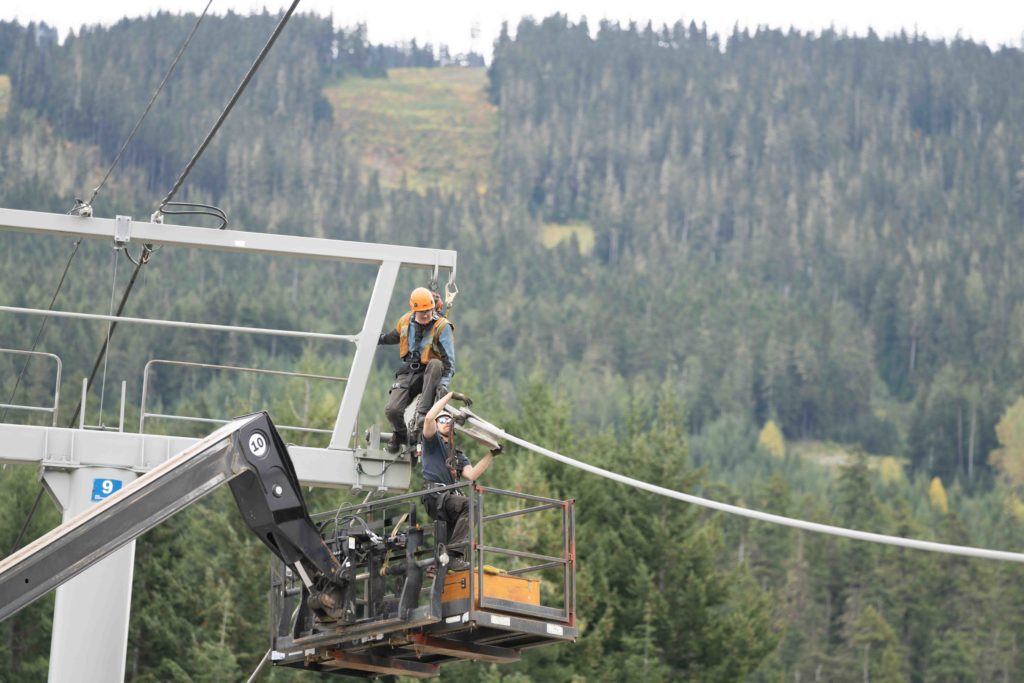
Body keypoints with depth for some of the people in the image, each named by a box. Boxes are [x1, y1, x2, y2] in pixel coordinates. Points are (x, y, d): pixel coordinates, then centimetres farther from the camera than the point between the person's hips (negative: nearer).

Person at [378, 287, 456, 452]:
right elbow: (395, 336, 30)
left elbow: (449, 361, -18)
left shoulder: (442, 327, -12)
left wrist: (443, 385, -31)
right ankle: (400, 435, 18)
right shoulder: (406, 321, 4)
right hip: (408, 372, 3)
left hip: (429, 374, -3)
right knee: (392, 410, -19)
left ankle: (422, 414, -40)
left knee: (435, 364, -40)